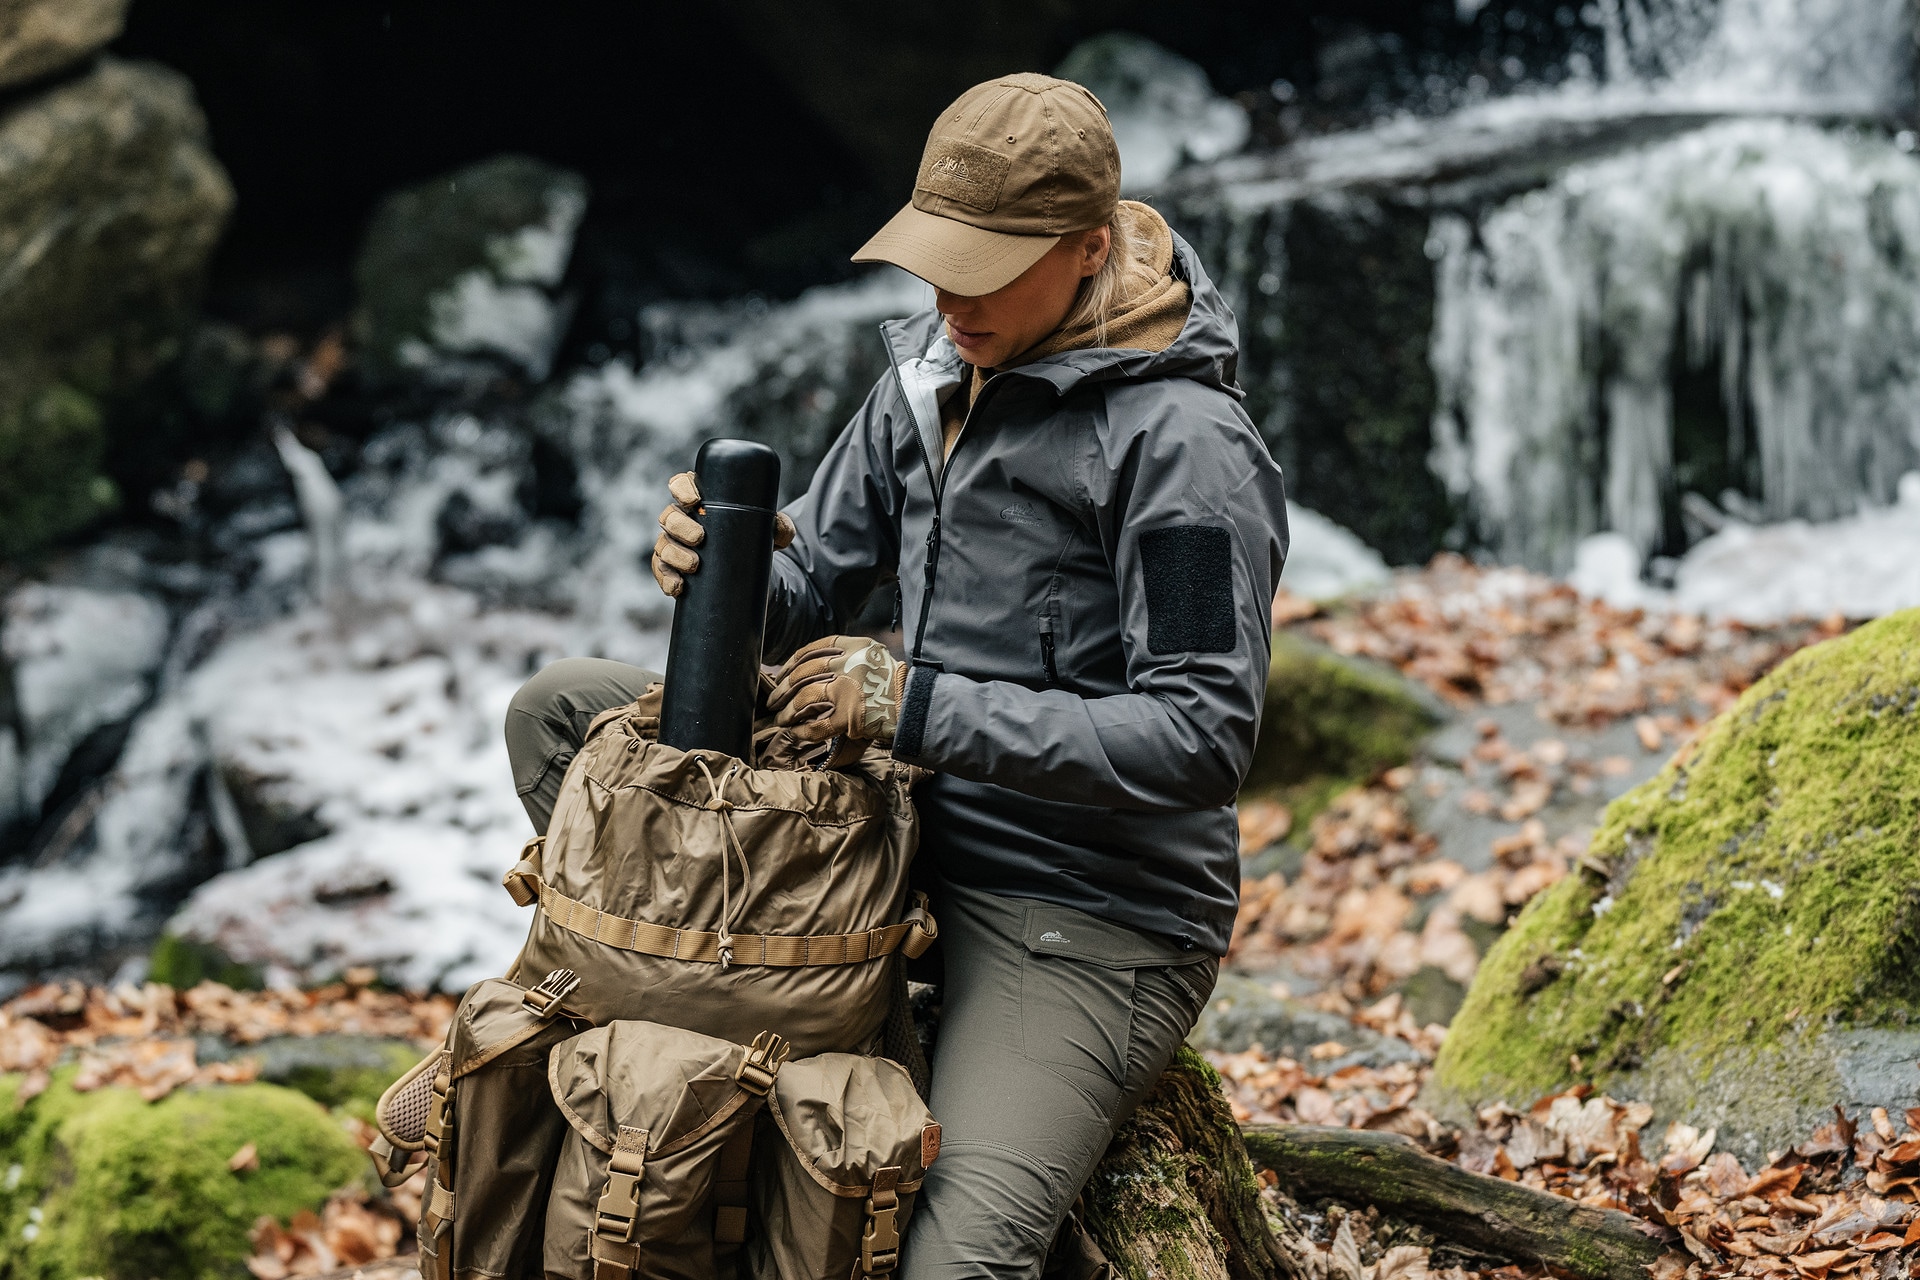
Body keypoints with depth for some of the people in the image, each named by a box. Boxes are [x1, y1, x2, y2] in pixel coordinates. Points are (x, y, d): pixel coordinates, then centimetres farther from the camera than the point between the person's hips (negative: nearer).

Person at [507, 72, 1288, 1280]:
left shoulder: (1186, 445, -19)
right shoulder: (936, 375, 5)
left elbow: (1202, 740, -23)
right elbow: (814, 591, 13)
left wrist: (921, 708, -25)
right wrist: (723, 569, -12)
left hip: (1088, 919, -8)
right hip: (920, 825, 8)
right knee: (563, 708, 5)